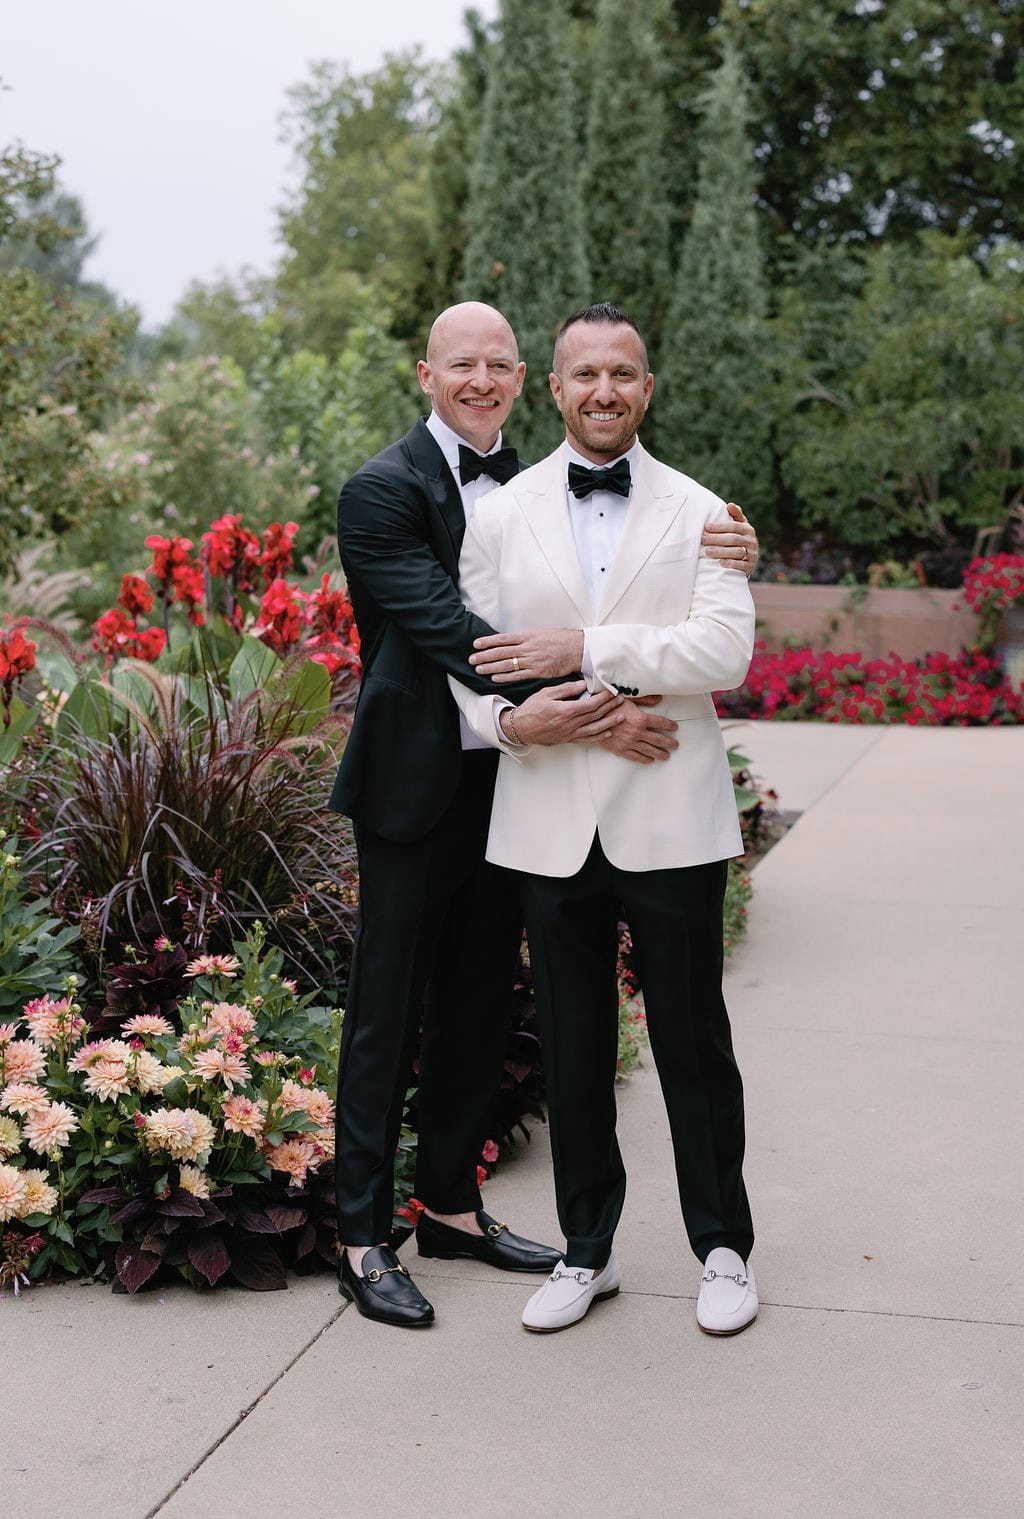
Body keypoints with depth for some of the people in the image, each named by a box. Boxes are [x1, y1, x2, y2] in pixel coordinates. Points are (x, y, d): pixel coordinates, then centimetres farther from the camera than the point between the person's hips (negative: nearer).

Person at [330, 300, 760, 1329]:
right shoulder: (383, 491, -10)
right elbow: (447, 627, -21)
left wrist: (714, 553, -13)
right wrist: (579, 709, -30)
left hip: (509, 781, 7)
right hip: (415, 785, -6)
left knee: (478, 1005, 15)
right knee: (387, 1013, 3)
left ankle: (451, 1205, 31)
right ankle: (362, 1239, 14)